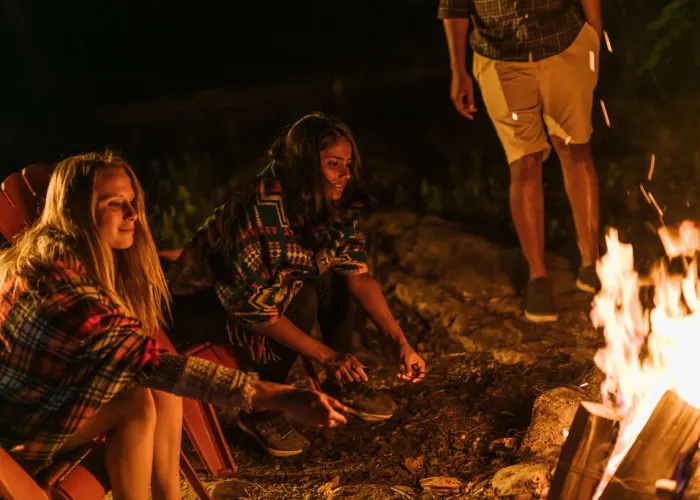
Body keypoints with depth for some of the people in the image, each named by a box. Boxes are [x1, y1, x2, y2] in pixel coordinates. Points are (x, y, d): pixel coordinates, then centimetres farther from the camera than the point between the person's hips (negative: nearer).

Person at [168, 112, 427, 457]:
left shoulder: (334, 206, -10)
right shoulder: (261, 211, -32)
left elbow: (358, 273, -14)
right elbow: (252, 307, -32)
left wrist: (399, 343, -25)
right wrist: (325, 355, -32)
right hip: (197, 304, -7)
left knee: (335, 276, -12)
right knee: (300, 299, -29)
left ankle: (342, 385, 1)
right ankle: (260, 413, -14)